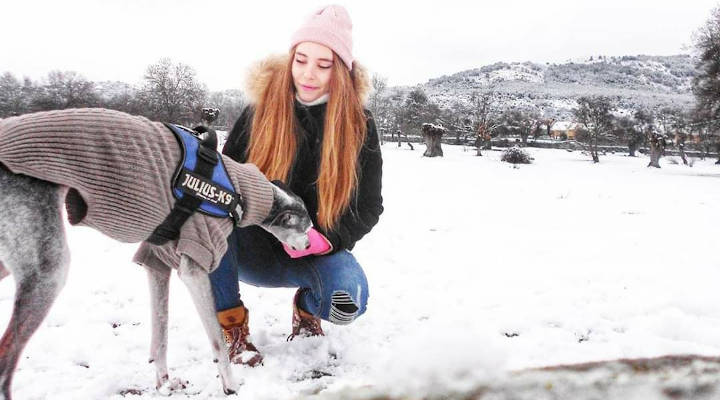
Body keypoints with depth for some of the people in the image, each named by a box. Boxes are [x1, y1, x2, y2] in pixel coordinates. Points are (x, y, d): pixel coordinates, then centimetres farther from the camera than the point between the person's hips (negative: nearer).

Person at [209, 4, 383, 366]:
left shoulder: (359, 125, -7)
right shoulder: (260, 111, -7)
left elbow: (368, 207, -4)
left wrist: (325, 238, -23)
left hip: (314, 252, 0)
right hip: (254, 249, 0)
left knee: (347, 303, -31)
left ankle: (307, 305, 9)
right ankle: (230, 328, -16)